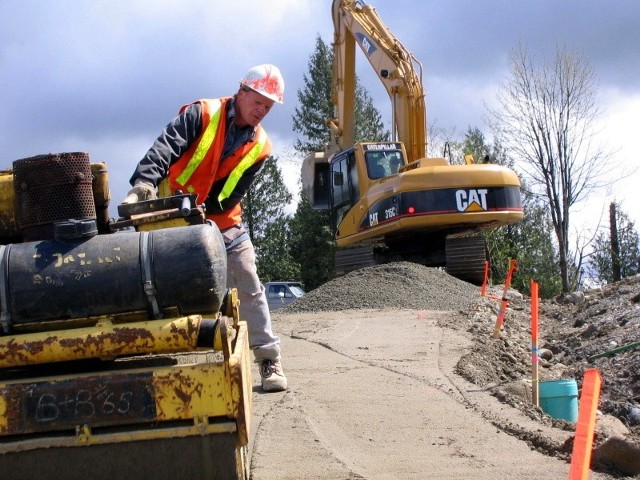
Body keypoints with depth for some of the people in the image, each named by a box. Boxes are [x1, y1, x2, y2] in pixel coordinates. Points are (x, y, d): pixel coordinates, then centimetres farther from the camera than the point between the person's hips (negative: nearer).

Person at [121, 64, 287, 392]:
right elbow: (165, 147, -24)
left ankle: (269, 359, 6)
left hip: (222, 223, 3)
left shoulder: (259, 147, 1)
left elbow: (233, 194, -7)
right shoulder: (202, 115, -9)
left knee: (249, 289, -2)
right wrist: (145, 182, -42)